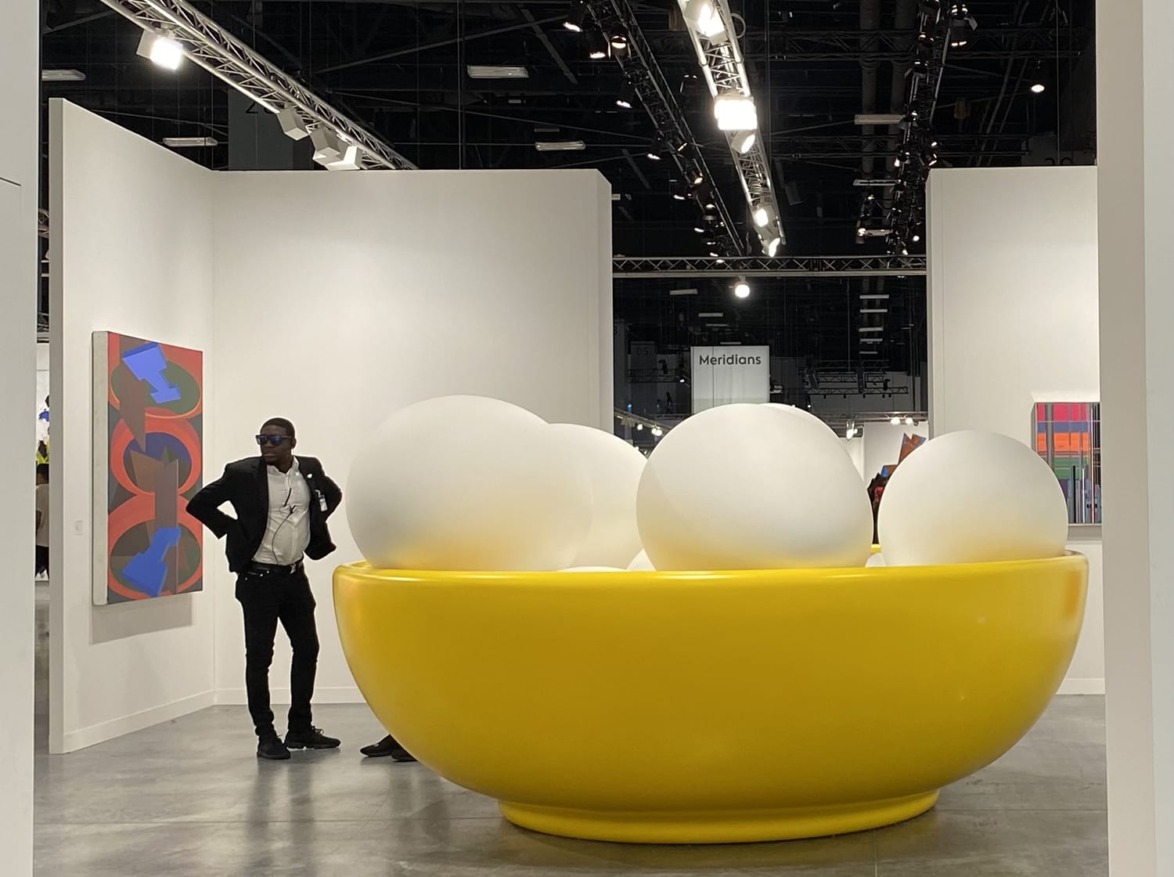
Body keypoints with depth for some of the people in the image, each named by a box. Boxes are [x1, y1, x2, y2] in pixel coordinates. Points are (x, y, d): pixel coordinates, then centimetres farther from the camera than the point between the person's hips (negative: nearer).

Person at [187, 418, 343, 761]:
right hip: (259, 578, -5)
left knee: (307, 649, 10)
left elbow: (333, 494, 22)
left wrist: (315, 526, 9)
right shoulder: (243, 473, -10)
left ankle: (301, 728, 23)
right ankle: (266, 735, 7)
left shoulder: (310, 470, 2)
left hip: (295, 576, 5)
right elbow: (199, 504, -5)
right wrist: (234, 530, -8)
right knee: (259, 656, -1)